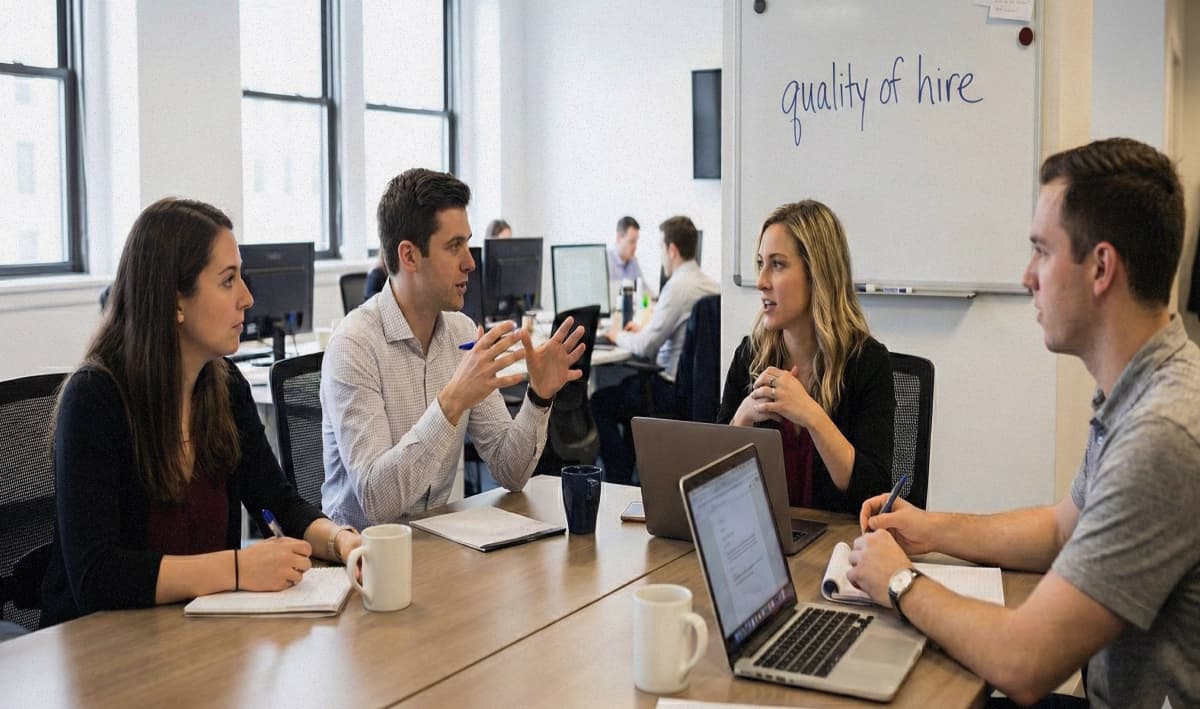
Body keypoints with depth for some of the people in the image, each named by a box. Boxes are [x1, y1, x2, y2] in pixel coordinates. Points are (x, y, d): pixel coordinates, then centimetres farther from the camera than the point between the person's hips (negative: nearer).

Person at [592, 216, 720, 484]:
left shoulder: (679, 286, -21)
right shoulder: (710, 285, 6)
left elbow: (646, 347, -19)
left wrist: (618, 335, 0)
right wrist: (644, 330, 19)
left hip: (676, 391, -9)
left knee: (599, 402, 4)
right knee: (628, 385, 30)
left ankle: (619, 480, 10)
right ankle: (626, 473, 34)